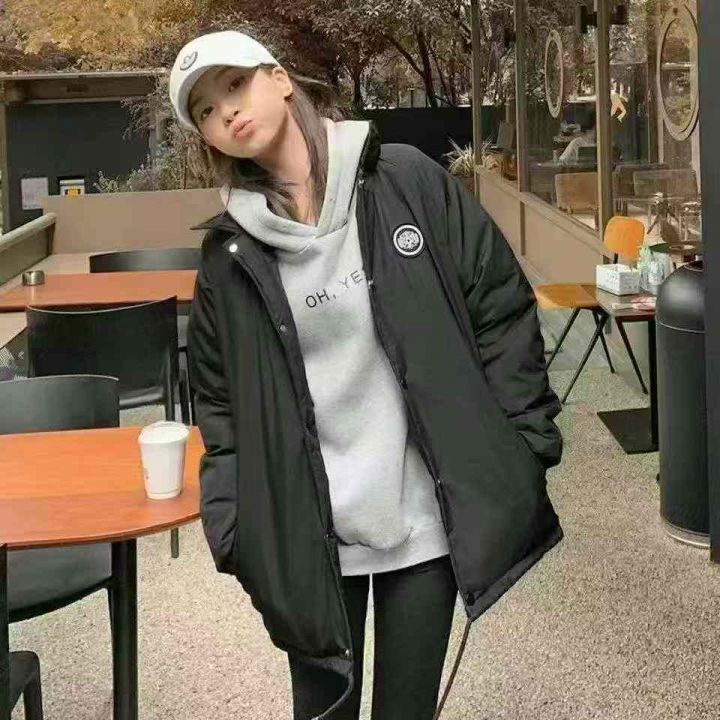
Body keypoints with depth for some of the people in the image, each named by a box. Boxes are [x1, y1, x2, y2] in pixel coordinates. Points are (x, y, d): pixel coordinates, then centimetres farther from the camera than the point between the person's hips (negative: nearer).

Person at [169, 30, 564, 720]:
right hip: (307, 533, 2)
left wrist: (522, 453, -5)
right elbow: (219, 401, 8)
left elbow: (501, 311, -3)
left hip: (427, 515, -1)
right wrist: (234, 527, 1)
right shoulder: (229, 253, 1)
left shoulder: (409, 182, -5)